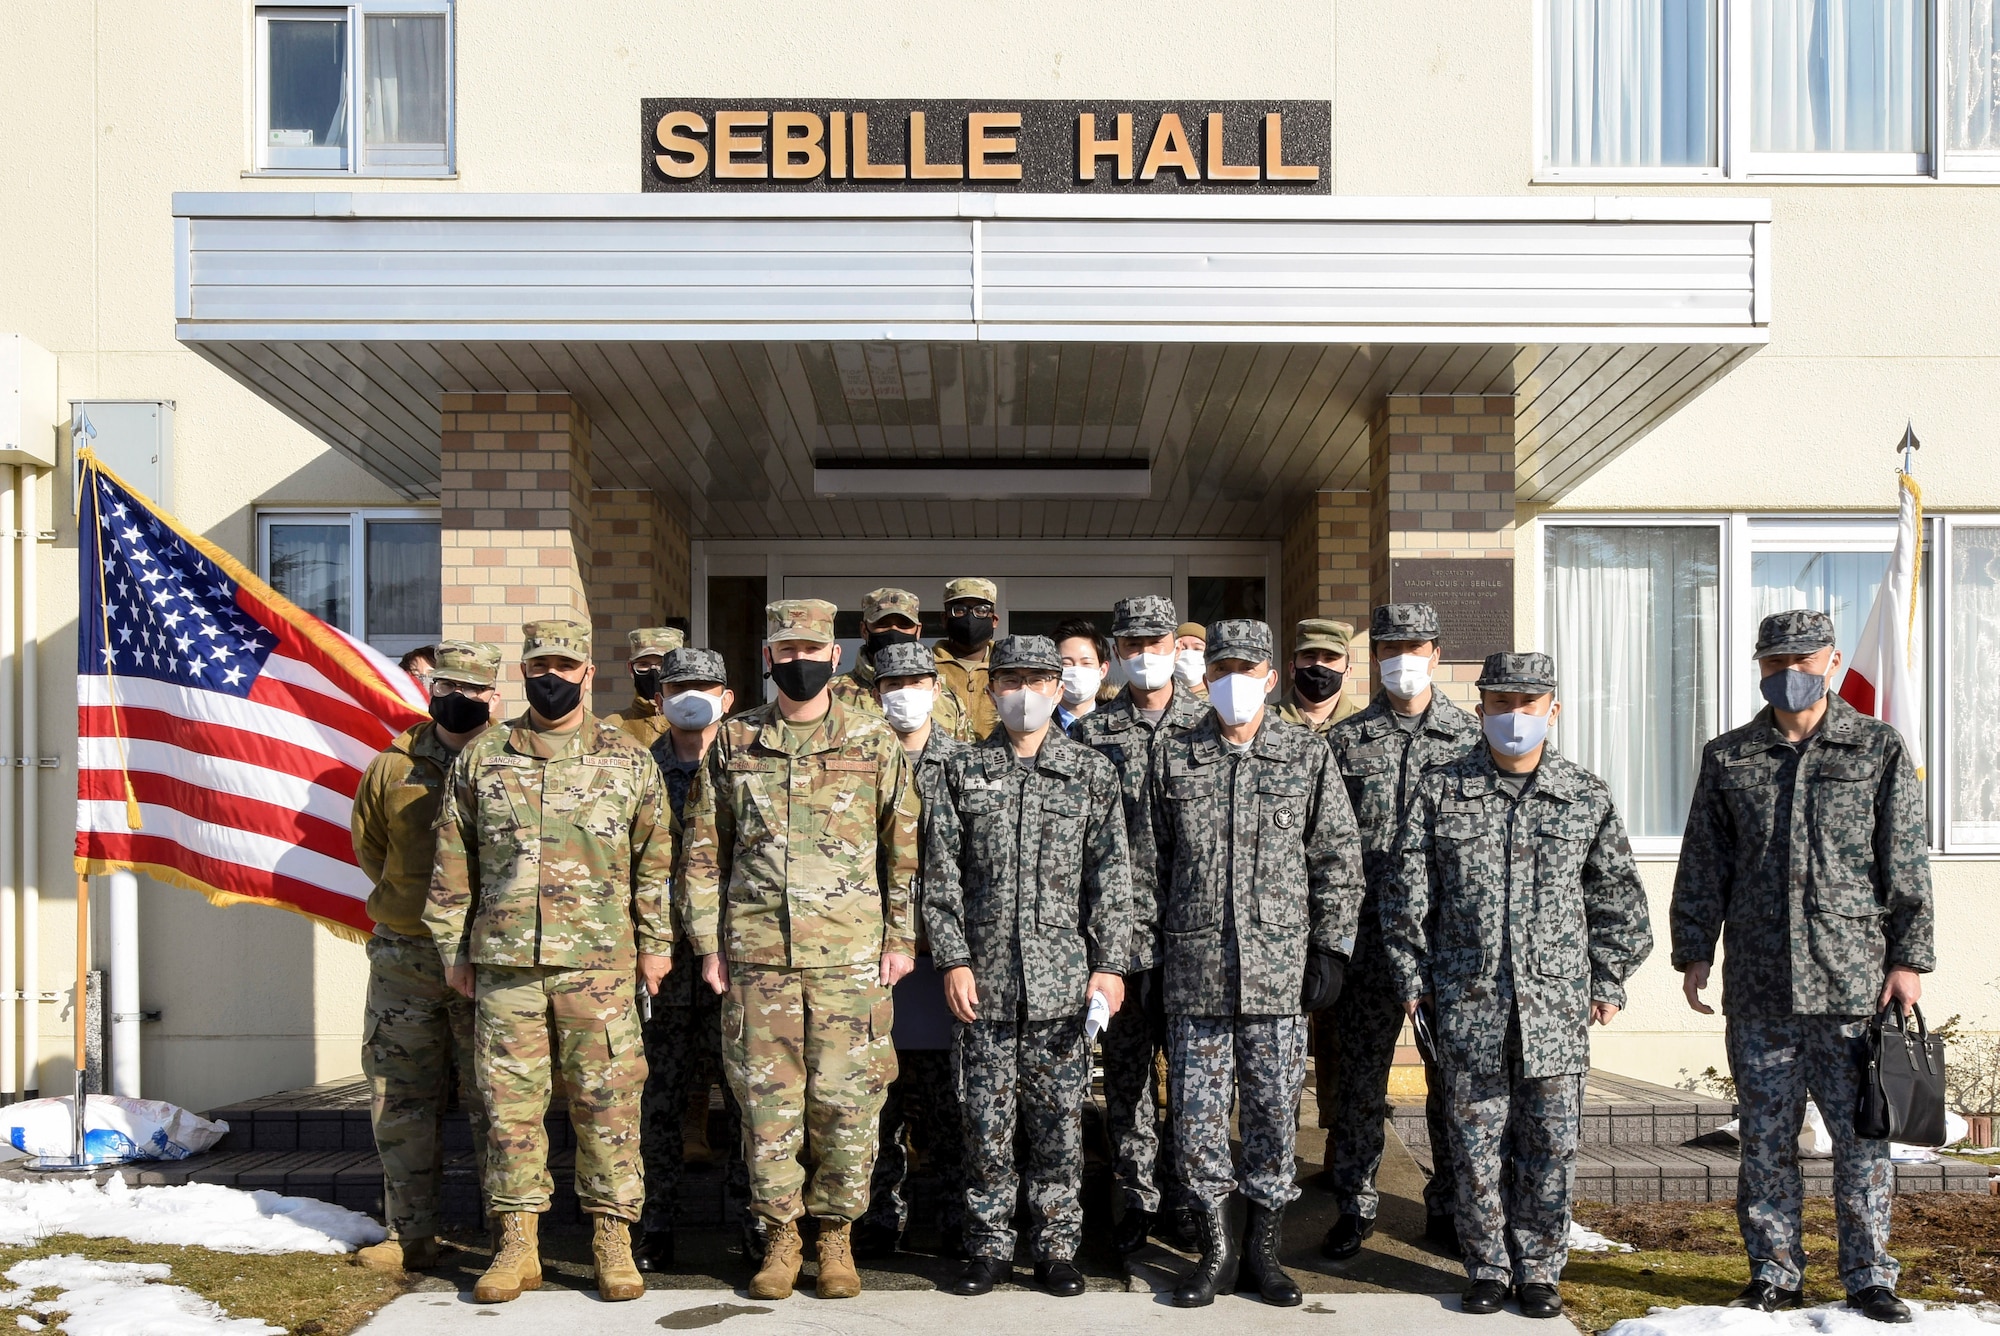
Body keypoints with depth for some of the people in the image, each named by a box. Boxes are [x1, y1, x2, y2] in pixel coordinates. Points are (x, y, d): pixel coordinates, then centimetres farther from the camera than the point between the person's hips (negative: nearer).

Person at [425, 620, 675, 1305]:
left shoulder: (629, 760, 6)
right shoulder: (480, 758, 9)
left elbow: (655, 859, 8)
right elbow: (453, 861, 12)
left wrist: (656, 942, 4)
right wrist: (453, 947, 9)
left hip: (599, 964, -1)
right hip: (503, 963, 1)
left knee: (606, 1101, 1)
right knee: (509, 1102, 5)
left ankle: (613, 1240, 11)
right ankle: (517, 1244, 15)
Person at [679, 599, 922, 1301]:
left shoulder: (876, 742, 4)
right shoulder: (734, 742, 7)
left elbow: (905, 847, 8)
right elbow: (704, 850, 10)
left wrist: (902, 937, 3)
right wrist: (708, 943, 5)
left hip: (850, 955, -1)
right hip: (756, 954, 1)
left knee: (845, 1103, 2)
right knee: (766, 1101, 5)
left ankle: (836, 1235, 19)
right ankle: (780, 1236, 20)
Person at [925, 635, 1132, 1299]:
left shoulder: (1092, 773, 6)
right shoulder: (963, 771, 7)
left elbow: (1110, 877, 3)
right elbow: (942, 876, 5)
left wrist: (1109, 965, -4)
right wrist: (953, 958, -3)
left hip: (1064, 981, 0)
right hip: (986, 978, 1)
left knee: (1059, 1119, 5)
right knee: (987, 1120, 5)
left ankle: (1056, 1248, 17)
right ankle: (989, 1249, 17)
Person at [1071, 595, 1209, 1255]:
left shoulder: (1210, 725, 5)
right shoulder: (1092, 732, 5)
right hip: (1120, 929, 0)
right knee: (1127, 1070, 7)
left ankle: (1183, 1199, 17)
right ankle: (1138, 1200, 18)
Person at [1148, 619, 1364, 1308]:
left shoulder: (1309, 756, 4)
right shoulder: (1172, 757, 7)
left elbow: (1338, 861, 5)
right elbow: (1152, 860, 10)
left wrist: (1330, 948, -1)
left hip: (1279, 967, -1)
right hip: (1194, 968, 1)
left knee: (1273, 1109, 5)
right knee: (1197, 1110, 4)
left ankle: (1262, 1247, 20)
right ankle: (1216, 1249, 18)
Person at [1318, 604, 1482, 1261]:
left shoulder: (1470, 737, 6)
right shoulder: (1346, 739, 5)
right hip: (1368, 933, 0)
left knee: (1453, 1074, 7)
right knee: (1359, 1072, 4)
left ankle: (1449, 1207, 20)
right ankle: (1354, 1205, 16)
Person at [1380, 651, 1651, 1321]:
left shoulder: (1588, 798, 5)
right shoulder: (1440, 792, 2)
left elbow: (1618, 896, 11)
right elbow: (1406, 893, 5)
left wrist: (1608, 981, 6)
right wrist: (1412, 977, 2)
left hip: (1557, 1002, 1)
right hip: (1468, 1002, 0)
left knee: (1550, 1144, 5)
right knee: (1477, 1141, 6)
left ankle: (1539, 1268, 20)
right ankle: (1487, 1267, 20)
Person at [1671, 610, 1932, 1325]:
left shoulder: (1880, 750, 6)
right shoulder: (1727, 757, 10)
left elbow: (1905, 866, 3)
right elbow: (1703, 865, 11)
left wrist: (1908, 957, -2)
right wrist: (1694, 951, 6)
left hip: (1853, 981, -2)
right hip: (1758, 986, 2)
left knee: (1861, 1133, 3)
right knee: (1765, 1136, 7)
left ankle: (1868, 1278, 16)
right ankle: (1773, 1273, 18)